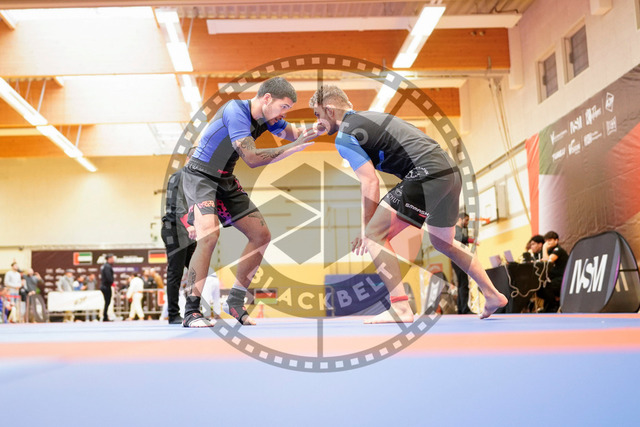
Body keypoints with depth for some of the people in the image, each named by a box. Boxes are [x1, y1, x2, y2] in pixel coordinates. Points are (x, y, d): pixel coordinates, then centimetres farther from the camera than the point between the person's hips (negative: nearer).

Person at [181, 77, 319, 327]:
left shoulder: (267, 117, 2)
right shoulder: (235, 111, -23)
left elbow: (295, 134, 4)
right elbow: (252, 158, -29)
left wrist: (314, 131, -18)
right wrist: (293, 147, -27)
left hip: (226, 181, 9)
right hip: (200, 176, -9)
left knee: (261, 236, 4)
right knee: (209, 234, -30)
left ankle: (235, 302, 15)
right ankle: (191, 311, -20)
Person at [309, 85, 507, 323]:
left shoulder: (344, 136, -5)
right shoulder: (369, 117, 23)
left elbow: (370, 183, -11)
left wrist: (366, 229, -4)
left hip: (427, 174, -10)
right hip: (450, 170, 10)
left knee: (375, 235, -7)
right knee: (443, 243, 27)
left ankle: (401, 309, -11)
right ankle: (492, 295, 36)